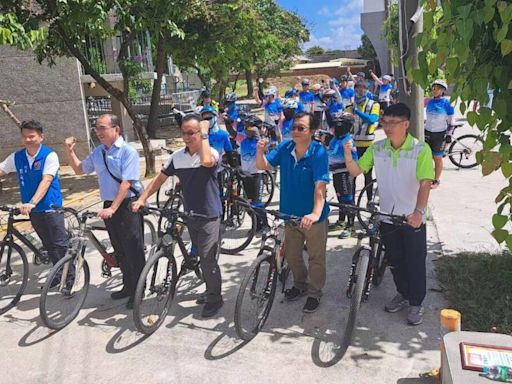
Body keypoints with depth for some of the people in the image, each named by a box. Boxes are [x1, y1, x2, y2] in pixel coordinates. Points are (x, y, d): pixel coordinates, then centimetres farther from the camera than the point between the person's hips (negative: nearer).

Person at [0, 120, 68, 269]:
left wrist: (32, 202, -32)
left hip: (51, 206, -5)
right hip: (33, 209, 5)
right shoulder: (16, 157, 4)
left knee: (60, 243, -2)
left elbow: (46, 181, -21)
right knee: (48, 244, 13)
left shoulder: (50, 155, -12)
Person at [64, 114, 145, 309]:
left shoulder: (128, 151, -13)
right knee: (119, 250, 15)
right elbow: (79, 169, 23)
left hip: (128, 205, -7)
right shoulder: (97, 152, 9)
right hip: (109, 206, 7)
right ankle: (128, 286, 29)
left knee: (133, 250, -1)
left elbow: (126, 183, -20)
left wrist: (113, 208, -24)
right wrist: (69, 151, 8)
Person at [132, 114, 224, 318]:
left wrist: (205, 134, -26)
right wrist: (142, 199, -2)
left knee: (208, 260, -4)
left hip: (209, 216, -6)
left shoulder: (211, 153, -15)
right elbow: (159, 178, 6)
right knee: (203, 258, 19)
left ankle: (215, 298, 14)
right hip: (190, 216, 6)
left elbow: (206, 161, -39)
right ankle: (211, 291, 36)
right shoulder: (177, 156, 1)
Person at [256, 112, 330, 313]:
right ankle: (300, 284, 45)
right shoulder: (285, 148, -4)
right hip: (290, 214, 5)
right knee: (291, 254, 21)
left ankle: (315, 292, 32)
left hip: (312, 217, -5)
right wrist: (260, 151, -25)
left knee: (316, 258, 12)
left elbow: (320, 185, -29)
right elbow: (262, 165, -3)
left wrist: (316, 213, -42)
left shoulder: (318, 153, -20)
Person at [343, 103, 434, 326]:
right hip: (387, 215, 4)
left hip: (413, 218, -4)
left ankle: (416, 303, 25)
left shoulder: (421, 149, -15)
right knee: (394, 260, 18)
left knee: (415, 262, 7)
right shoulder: (377, 148, -2)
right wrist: (348, 155, -23)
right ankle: (403, 294, 39)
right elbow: (356, 171, -3)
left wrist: (418, 211, -36)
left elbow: (425, 183, -23)